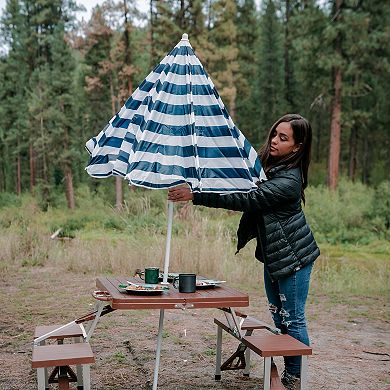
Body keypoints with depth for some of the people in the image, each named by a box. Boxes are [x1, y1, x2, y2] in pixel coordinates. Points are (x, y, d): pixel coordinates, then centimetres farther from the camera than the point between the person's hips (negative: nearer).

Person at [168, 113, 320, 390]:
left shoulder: (288, 180, -24)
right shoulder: (266, 165, 4)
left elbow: (246, 200, -31)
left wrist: (195, 195, -33)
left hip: (292, 256, -9)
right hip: (272, 255, 9)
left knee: (293, 319, 1)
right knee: (279, 317, 15)